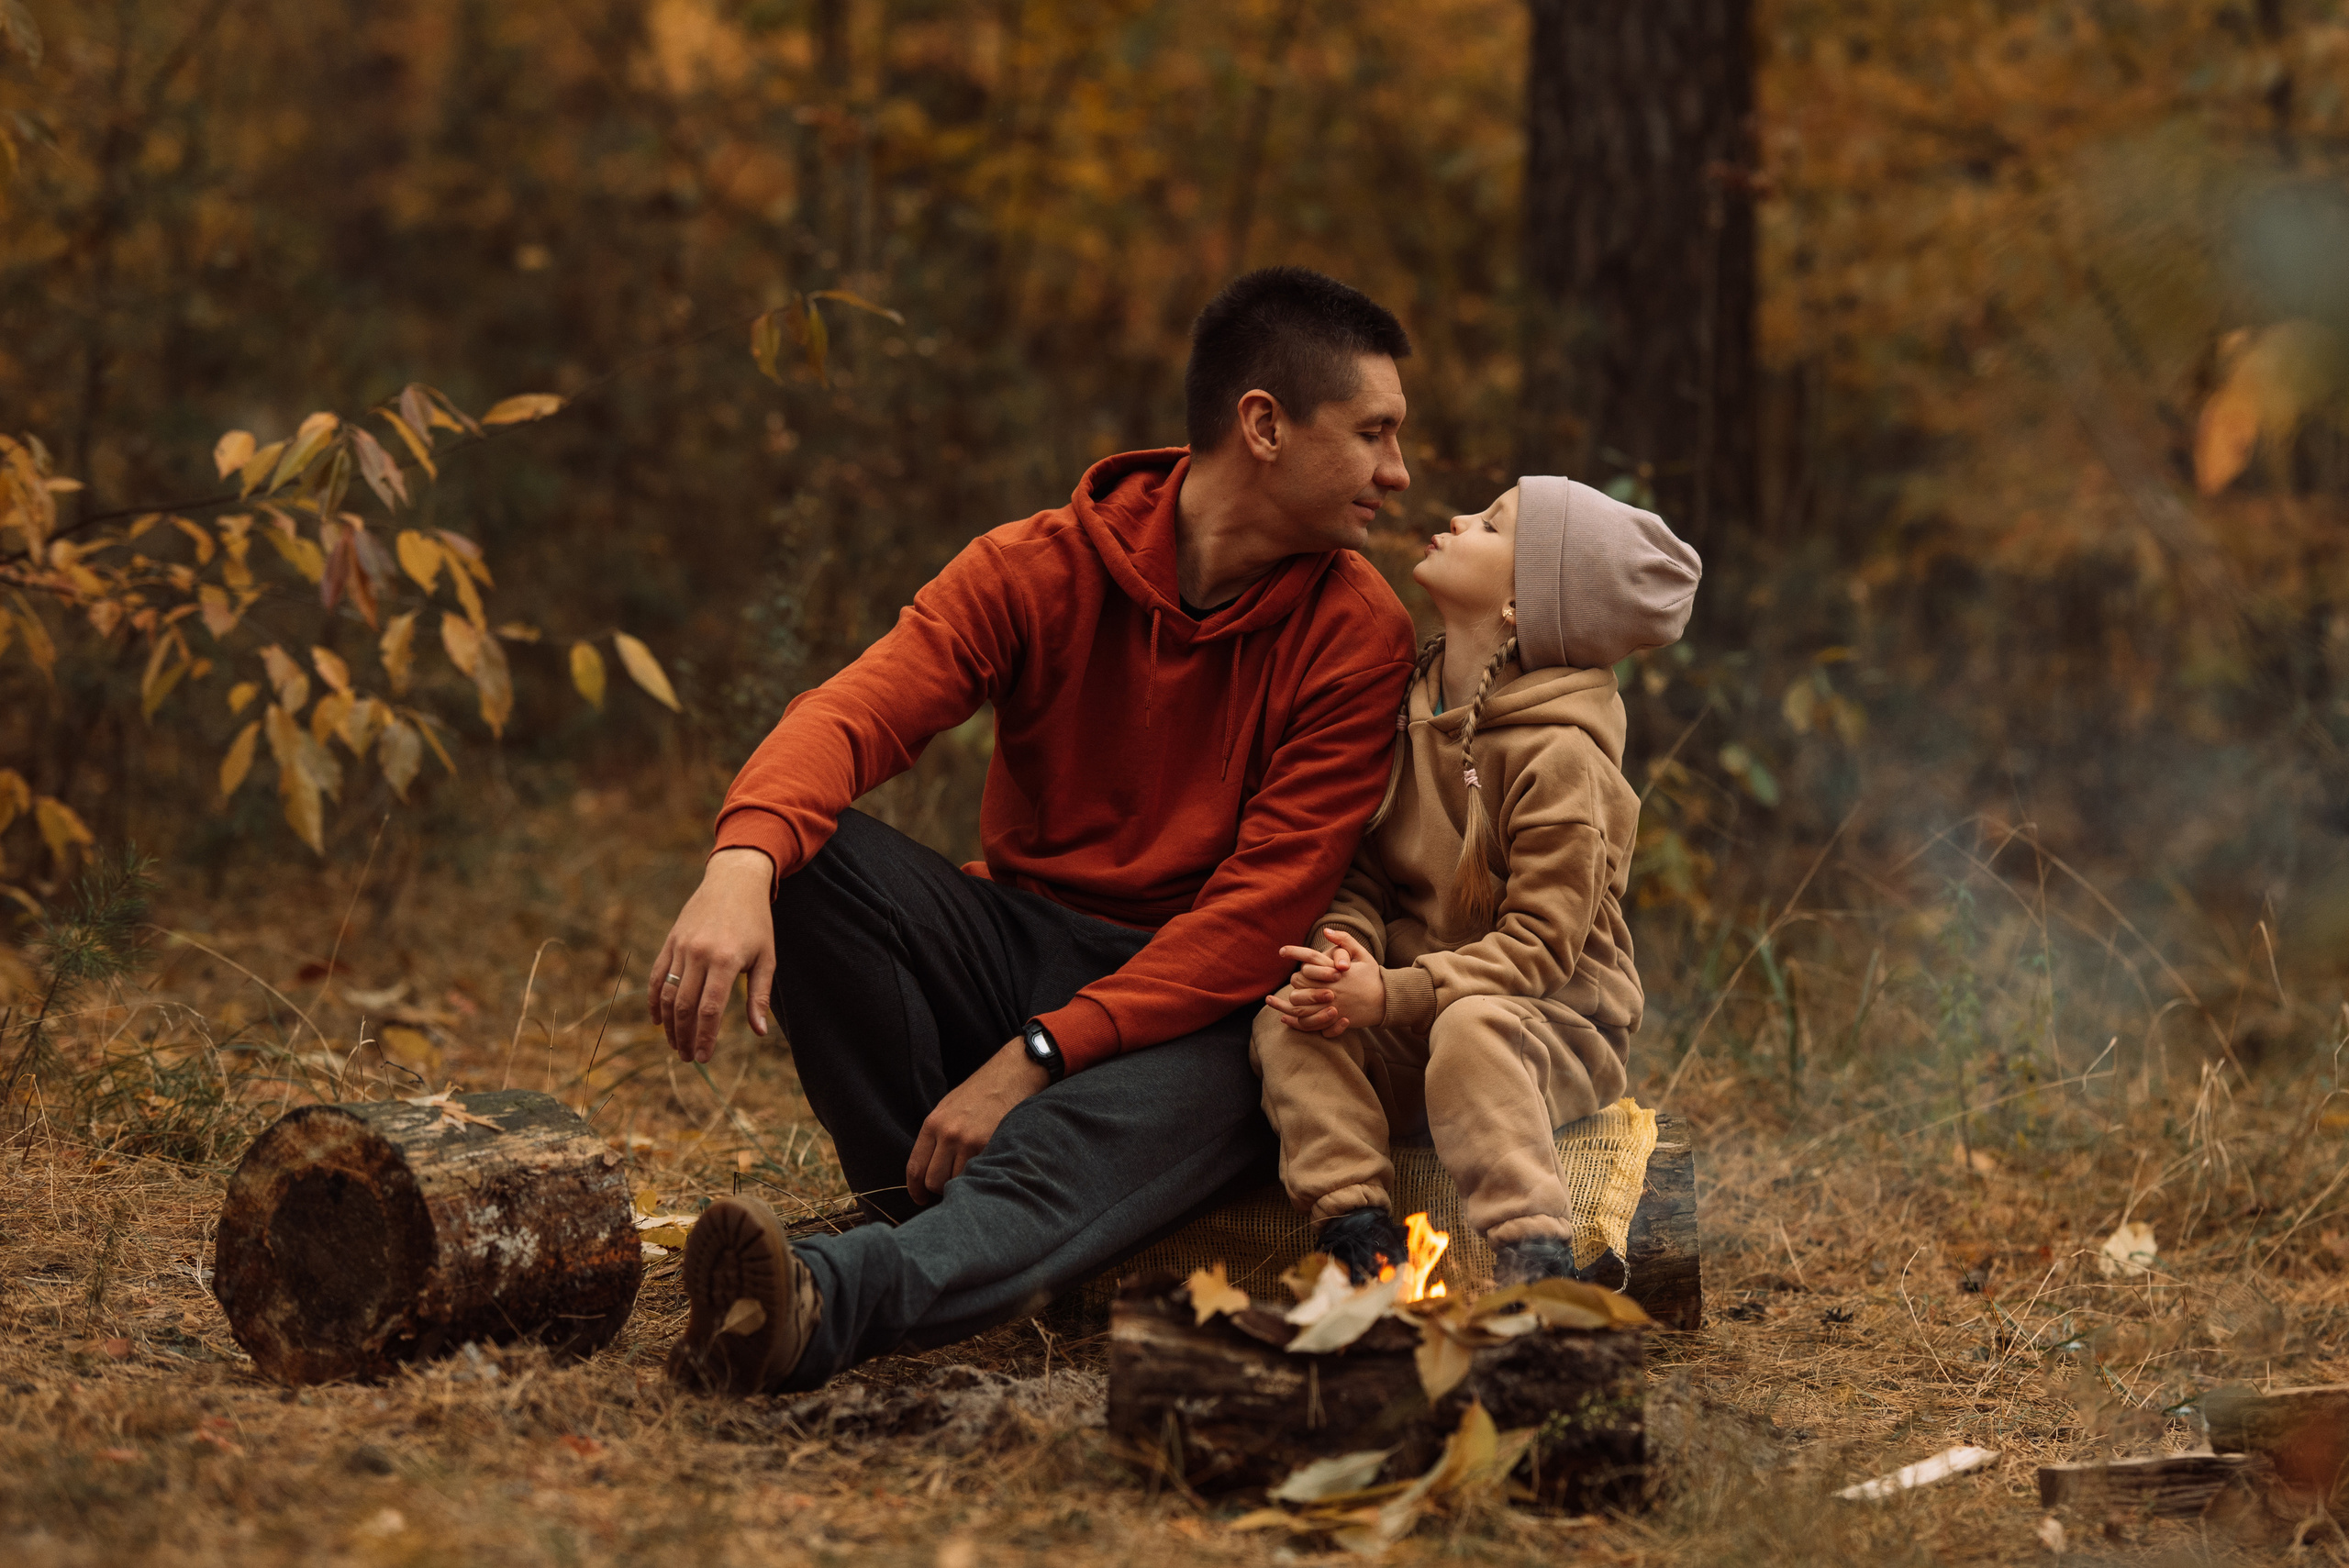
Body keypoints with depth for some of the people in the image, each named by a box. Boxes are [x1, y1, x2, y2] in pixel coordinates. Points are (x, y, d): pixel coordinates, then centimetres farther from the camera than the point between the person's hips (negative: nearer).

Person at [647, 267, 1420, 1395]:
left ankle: (823, 1303, -66)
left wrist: (1036, 1060, -25)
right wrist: (743, 864, -43)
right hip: (1017, 947, 3)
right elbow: (856, 711, -20)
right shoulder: (1043, 568, -4)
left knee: (1085, 1137, -39)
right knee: (803, 849, -23)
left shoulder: (1358, 635, -7)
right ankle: (951, 1230, -23)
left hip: (1193, 1010, -3)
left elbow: (1264, 910, -14)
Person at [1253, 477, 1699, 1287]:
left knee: (1470, 1025, -38)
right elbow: (1364, 871, 9)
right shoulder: (1410, 708, 7)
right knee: (1286, 1022, -20)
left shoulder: (1558, 755, -16)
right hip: (1407, 1040, 6)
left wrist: (1394, 994, -28)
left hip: (1552, 1024, -6)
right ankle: (1357, 1230, -29)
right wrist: (1349, 951, -14)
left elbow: (1540, 941, -19)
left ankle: (1533, 1257, -39)